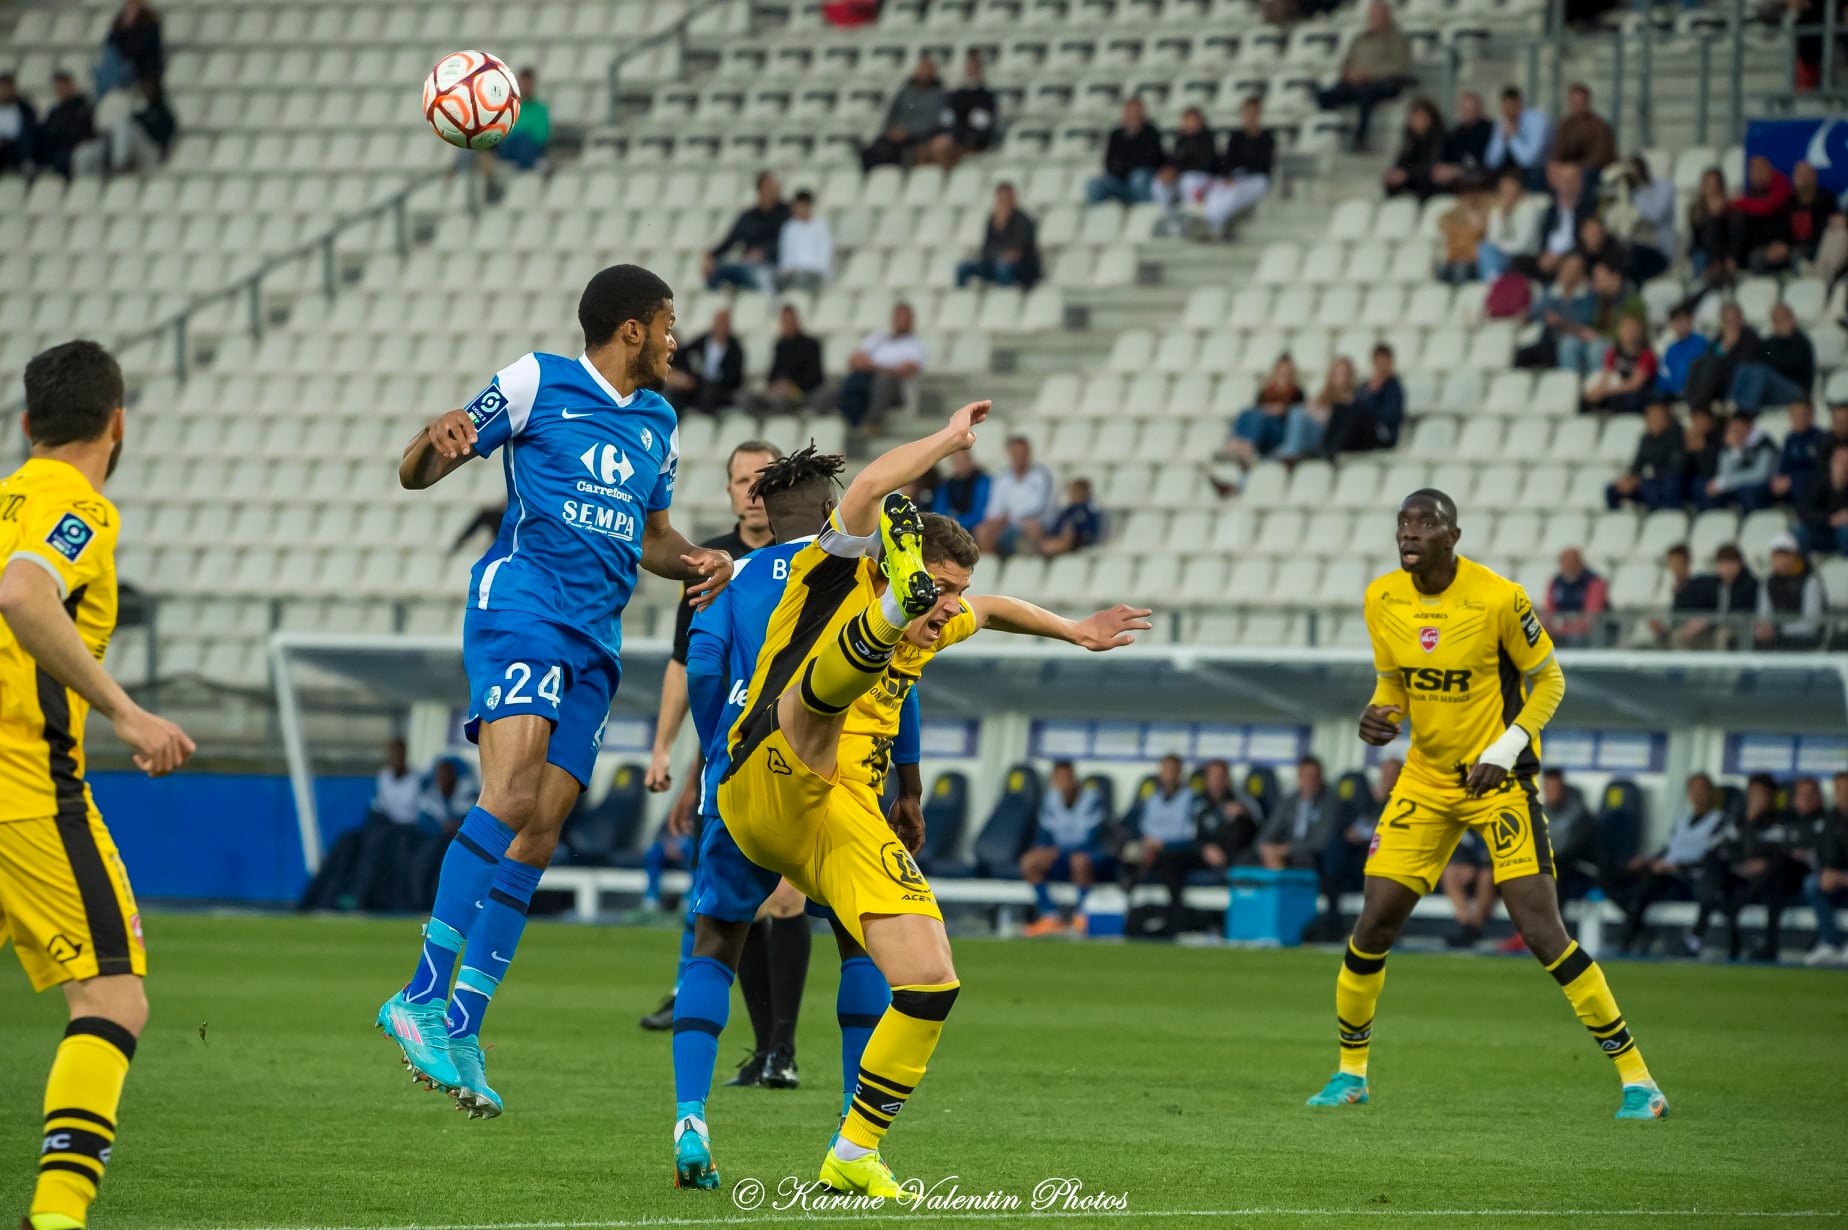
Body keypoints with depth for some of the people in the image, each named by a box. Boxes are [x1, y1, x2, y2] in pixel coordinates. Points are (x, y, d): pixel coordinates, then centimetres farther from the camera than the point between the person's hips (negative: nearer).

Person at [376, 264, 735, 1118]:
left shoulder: (658, 422, 21)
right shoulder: (537, 383, 2)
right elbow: (415, 473, 3)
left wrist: (696, 562, 11)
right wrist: (435, 443, -21)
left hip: (595, 636, 7)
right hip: (521, 599, -7)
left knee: (538, 835, 0)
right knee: (511, 793, -26)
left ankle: (461, 1030, 4)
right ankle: (423, 997, -27)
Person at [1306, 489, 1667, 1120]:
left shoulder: (1499, 600, -18)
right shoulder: (1382, 600, -2)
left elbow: (1549, 679, -7)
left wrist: (1505, 750, -18)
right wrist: (1378, 715, -10)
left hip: (1498, 779, -5)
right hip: (1425, 779, 5)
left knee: (1542, 932, -14)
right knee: (1373, 927, -1)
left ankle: (1637, 1080, -7)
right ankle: (1350, 1073, 20)